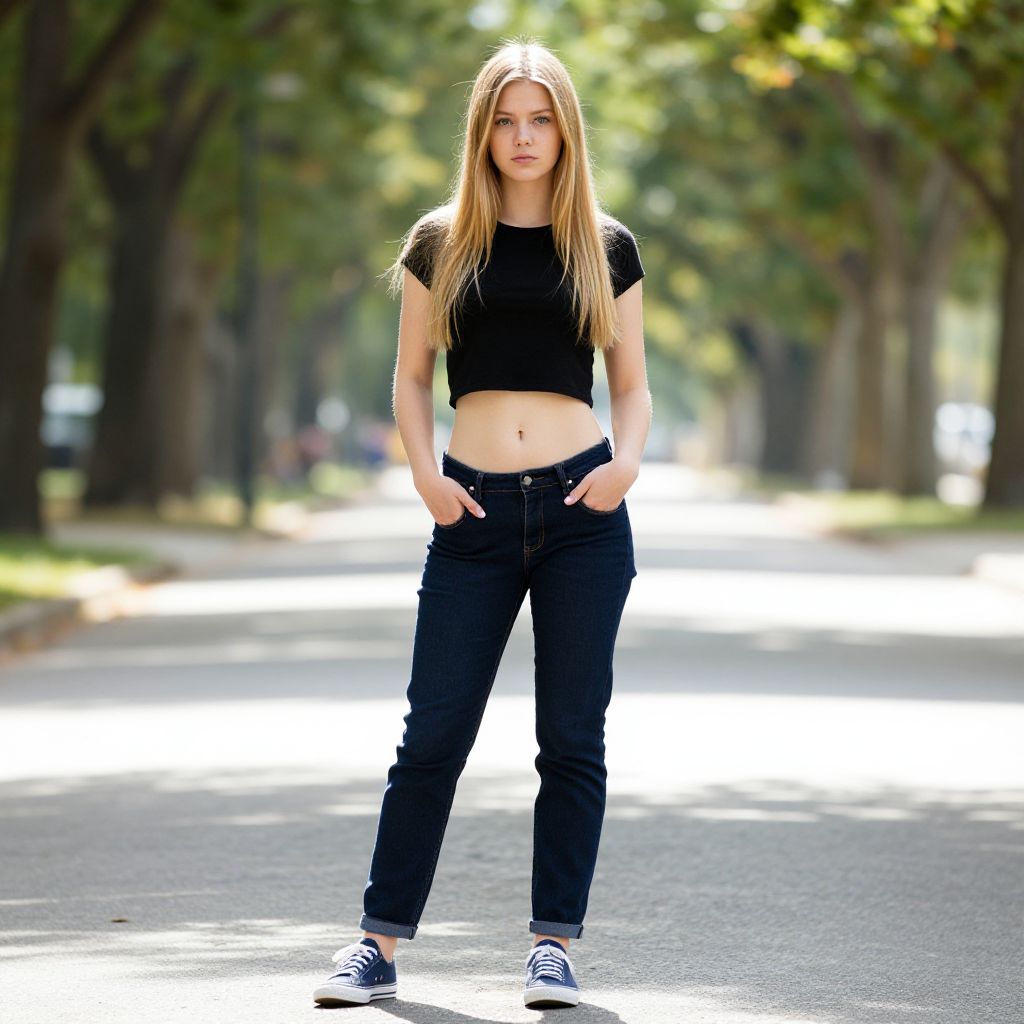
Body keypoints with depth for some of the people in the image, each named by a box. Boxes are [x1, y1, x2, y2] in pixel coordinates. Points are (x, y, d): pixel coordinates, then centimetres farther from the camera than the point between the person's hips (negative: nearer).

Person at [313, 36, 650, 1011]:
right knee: (434, 731, 0)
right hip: (475, 512, 0)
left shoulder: (605, 246, 7)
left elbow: (632, 383, 11)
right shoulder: (441, 243, 6)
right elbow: (411, 378, 10)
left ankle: (554, 944, 10)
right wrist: (424, 473, -6)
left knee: (572, 737, 3)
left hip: (584, 509, 0)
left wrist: (628, 459, -8)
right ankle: (379, 942, 7)